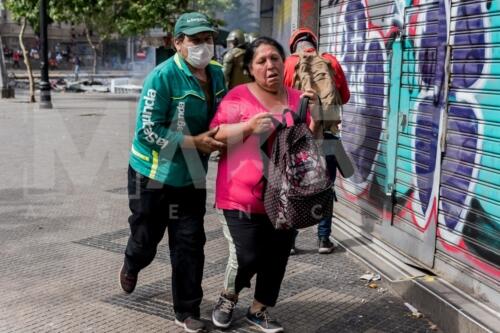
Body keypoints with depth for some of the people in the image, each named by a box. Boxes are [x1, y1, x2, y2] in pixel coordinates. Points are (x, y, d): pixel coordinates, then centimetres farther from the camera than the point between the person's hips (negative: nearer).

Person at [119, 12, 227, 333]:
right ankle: (132, 266, 49)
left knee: (190, 243, 4)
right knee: (146, 238, 13)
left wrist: (216, 138, -5)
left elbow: (220, 114, 16)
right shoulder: (163, 76, -21)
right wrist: (195, 143, -25)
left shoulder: (216, 73, 0)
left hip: (191, 175, 5)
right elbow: (148, 129, -22)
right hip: (153, 173, -4)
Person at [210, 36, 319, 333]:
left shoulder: (297, 99, 8)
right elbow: (217, 136, -9)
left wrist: (315, 117, -6)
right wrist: (248, 126, -24)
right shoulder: (239, 96, -5)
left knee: (276, 258, 9)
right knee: (246, 257, -7)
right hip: (243, 195, -4)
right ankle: (228, 297, 24)